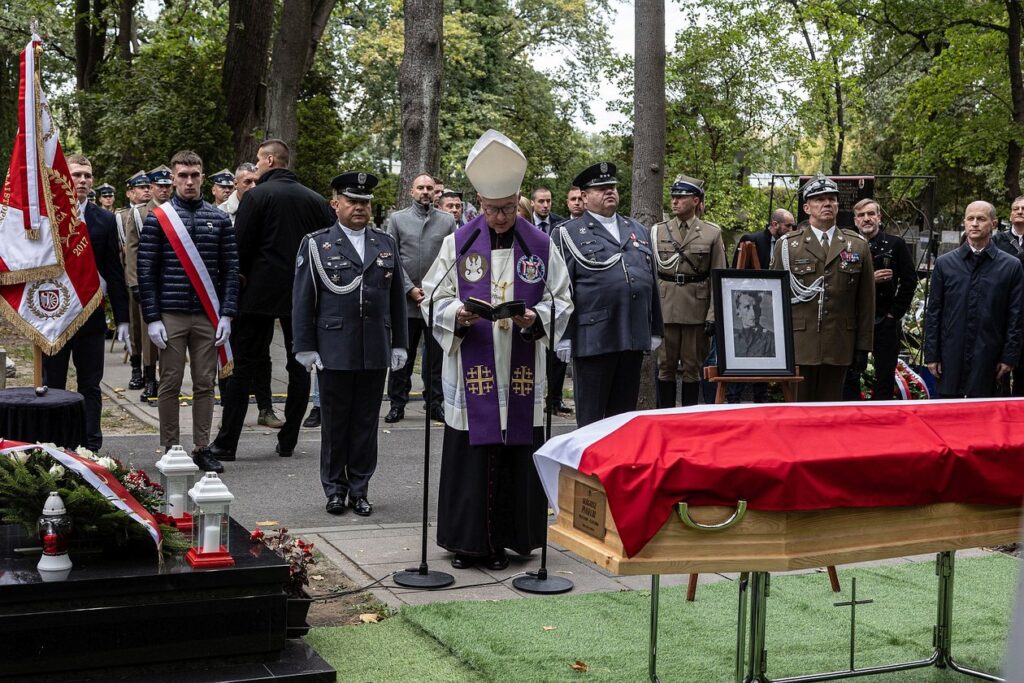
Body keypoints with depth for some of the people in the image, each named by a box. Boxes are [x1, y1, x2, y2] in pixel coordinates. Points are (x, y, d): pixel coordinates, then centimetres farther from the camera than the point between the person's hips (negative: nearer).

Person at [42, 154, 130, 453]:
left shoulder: (105, 220, 4)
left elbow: (115, 273, 4)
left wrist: (122, 319, 2)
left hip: (91, 315, 1)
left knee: (90, 386, 7)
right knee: (52, 386, 7)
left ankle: (91, 450, 12)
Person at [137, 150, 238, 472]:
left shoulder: (220, 219, 7)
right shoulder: (157, 219, 1)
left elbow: (230, 270, 6)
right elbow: (146, 272, -1)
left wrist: (226, 315, -2)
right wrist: (152, 319, -7)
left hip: (208, 317, 2)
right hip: (171, 316, -2)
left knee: (205, 384, 6)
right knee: (170, 384, 3)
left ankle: (202, 449, 14)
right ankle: (170, 450, 12)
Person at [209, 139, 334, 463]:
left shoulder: (256, 196, -7)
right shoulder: (316, 200, 6)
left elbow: (240, 245, -9)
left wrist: (241, 276, 7)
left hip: (261, 291, -4)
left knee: (244, 366, 1)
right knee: (299, 367, 10)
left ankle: (226, 442, 2)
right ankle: (288, 441, 12)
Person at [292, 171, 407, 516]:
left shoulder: (387, 243, 11)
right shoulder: (316, 245, 2)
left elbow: (397, 297, 14)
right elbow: (303, 300, 0)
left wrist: (399, 344, 9)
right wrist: (305, 347, -5)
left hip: (376, 353, 3)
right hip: (334, 352, -2)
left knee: (366, 423, 8)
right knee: (334, 423, 6)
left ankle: (360, 490, 17)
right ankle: (335, 489, 17)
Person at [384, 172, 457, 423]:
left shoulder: (447, 220, 8)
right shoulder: (398, 219, 6)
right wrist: (410, 289, -7)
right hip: (406, 299, -1)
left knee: (437, 355, 5)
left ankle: (435, 403, 13)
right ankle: (397, 404, 12)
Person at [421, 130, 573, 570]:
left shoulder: (541, 247, 5)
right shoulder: (458, 244, 5)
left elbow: (560, 305, 7)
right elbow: (436, 299, 6)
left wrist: (534, 318, -13)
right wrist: (458, 315, -15)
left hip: (522, 372, 1)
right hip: (471, 372, 0)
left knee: (519, 455, 2)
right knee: (469, 455, 1)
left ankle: (505, 540, 14)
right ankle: (468, 540, 13)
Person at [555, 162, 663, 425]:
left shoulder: (638, 231, 18)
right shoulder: (568, 234, 2)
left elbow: (652, 282, 20)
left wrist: (655, 331, 16)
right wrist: (563, 336, -9)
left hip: (634, 338, 5)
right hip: (592, 339, -5)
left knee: (625, 413, 11)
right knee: (591, 416, 2)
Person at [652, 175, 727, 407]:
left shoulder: (712, 233, 3)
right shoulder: (658, 231, 7)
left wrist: (713, 315, -7)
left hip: (696, 311, -1)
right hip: (664, 308, 1)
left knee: (692, 367, 5)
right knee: (665, 366, 5)